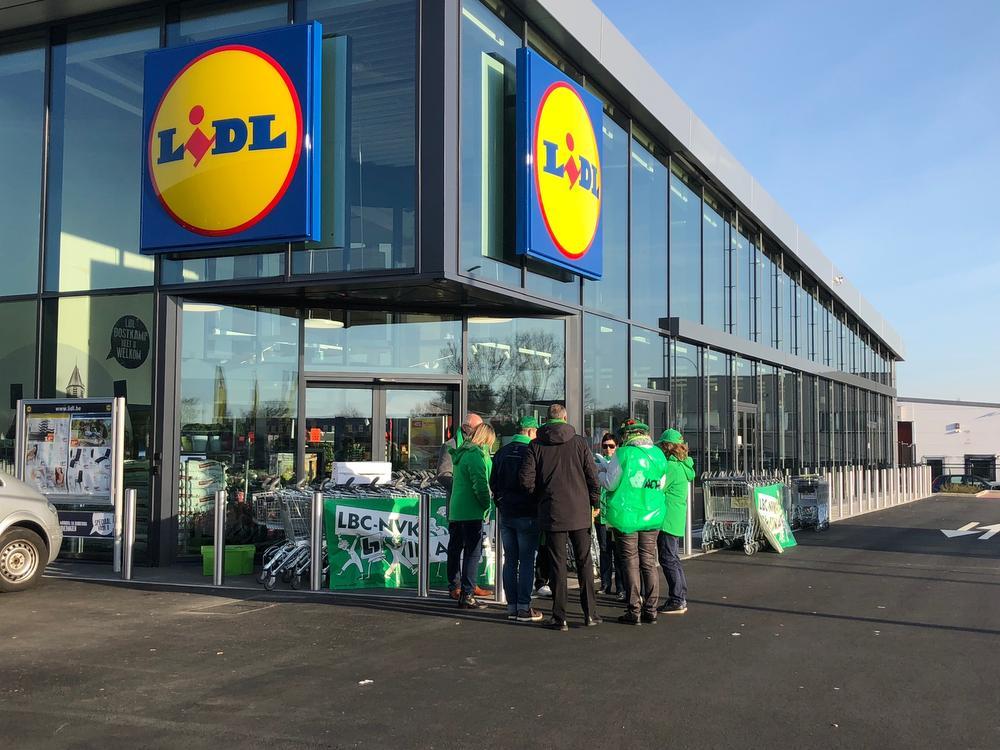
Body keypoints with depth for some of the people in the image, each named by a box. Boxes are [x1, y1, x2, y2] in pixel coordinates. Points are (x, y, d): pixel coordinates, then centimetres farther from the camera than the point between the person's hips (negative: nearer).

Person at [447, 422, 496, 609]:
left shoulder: (462, 454, 16)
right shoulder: (475, 455, -15)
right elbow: (480, 484, -20)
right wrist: (487, 504, -9)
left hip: (458, 511, 9)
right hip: (472, 512, -9)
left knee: (470, 551, 16)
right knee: (473, 553, -4)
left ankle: (466, 593, 21)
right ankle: (467, 595, -2)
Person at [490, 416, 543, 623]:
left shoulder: (501, 453, 8)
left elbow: (493, 482, 12)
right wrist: (539, 506, 3)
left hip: (506, 514, 6)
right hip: (527, 515, -6)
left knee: (510, 560, 9)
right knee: (526, 561, -1)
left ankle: (511, 606, 11)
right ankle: (524, 607, -1)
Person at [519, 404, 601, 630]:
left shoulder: (536, 445, -1)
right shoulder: (579, 442, 1)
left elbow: (527, 479, -7)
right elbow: (593, 476, -2)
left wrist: (540, 498, 9)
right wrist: (595, 504, 9)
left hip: (551, 513, 0)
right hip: (580, 512, 1)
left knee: (557, 565, 4)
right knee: (584, 562, 11)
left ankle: (560, 618, 5)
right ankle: (590, 613, 13)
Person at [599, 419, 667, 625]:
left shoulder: (623, 454, -13)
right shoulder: (659, 455, 4)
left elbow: (610, 484, -8)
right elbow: (661, 484, 12)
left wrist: (601, 473, 11)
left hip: (626, 516, -5)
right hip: (653, 516, 5)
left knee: (631, 563, 2)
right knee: (649, 562, 10)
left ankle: (634, 612, 5)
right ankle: (650, 610, 13)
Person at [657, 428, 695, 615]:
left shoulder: (671, 466, -16)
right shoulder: (683, 466, 13)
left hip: (668, 520, -9)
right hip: (677, 520, 9)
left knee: (668, 559, -4)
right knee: (673, 559, 16)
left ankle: (677, 601, -2)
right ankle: (680, 598, 21)